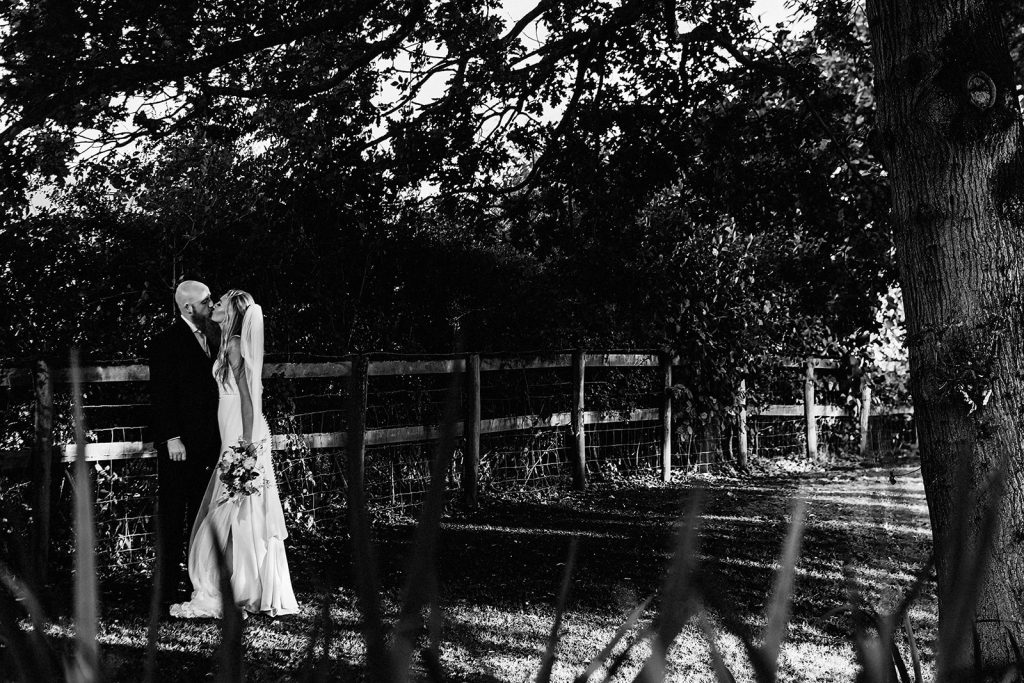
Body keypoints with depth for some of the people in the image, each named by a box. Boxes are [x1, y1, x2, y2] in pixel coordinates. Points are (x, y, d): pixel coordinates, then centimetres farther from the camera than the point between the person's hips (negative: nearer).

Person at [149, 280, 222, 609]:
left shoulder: (214, 335, 13)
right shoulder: (166, 342, -7)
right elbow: (162, 394, -11)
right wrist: (172, 438, -17)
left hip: (209, 441, 7)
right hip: (179, 443, -7)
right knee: (172, 517, -1)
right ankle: (168, 588, 3)